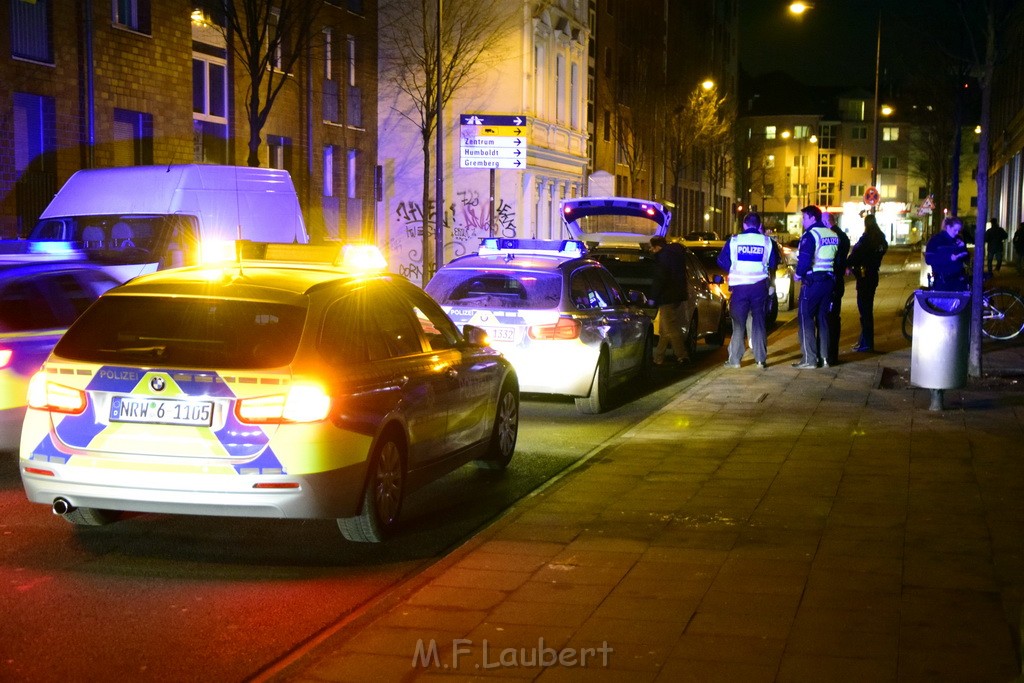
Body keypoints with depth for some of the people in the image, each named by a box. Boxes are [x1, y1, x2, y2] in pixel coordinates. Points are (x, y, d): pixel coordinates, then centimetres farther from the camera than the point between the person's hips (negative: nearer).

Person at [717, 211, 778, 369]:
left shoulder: (734, 241, -3)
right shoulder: (767, 241, 0)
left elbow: (722, 261, 0)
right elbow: (773, 264, 4)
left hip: (739, 286, -1)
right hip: (760, 286, 1)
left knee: (738, 322, 7)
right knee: (759, 322, 8)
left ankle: (734, 359, 5)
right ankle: (761, 359, 6)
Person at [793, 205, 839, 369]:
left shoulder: (810, 234, -14)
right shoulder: (833, 235, 12)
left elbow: (805, 259, -21)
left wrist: (799, 273, -6)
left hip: (812, 281, -8)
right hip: (829, 280, 8)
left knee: (806, 319, -4)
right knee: (822, 319, 14)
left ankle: (809, 360, -8)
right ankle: (824, 357, 15)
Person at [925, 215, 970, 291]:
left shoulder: (958, 239, 12)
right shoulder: (936, 239, -2)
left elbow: (966, 258, 18)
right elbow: (929, 259, -13)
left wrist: (963, 248, -3)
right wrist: (949, 258, -21)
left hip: (958, 280, 4)